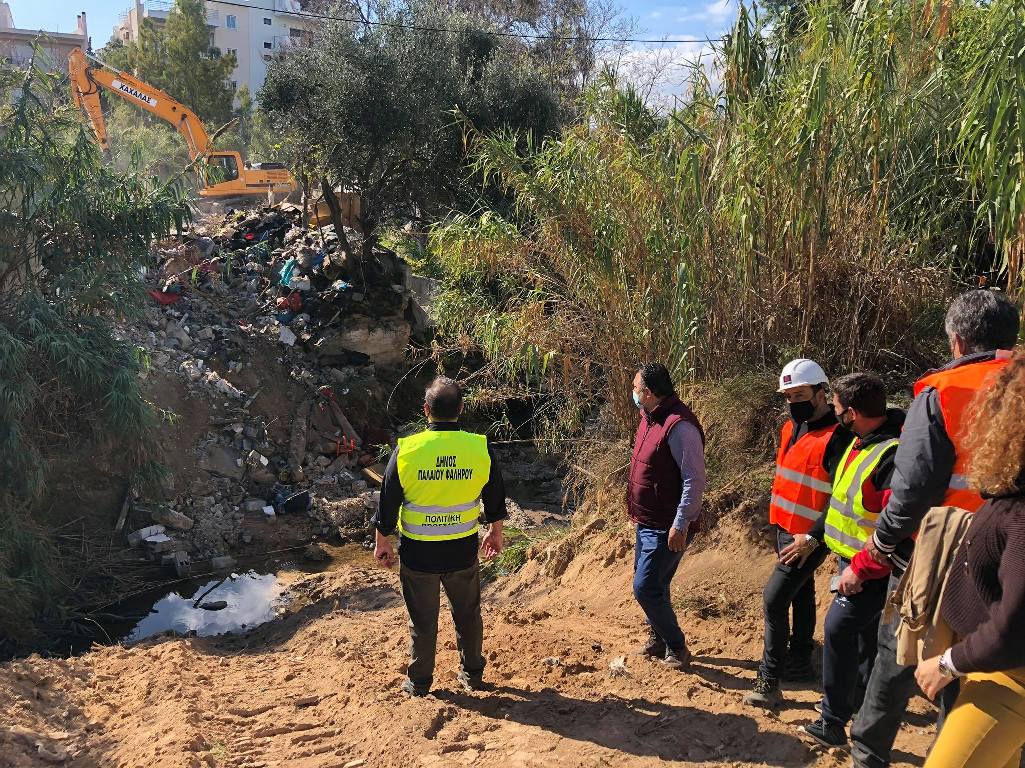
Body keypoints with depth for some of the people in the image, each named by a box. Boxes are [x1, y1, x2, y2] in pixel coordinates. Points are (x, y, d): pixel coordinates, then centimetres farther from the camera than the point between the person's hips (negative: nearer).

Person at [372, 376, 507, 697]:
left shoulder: (406, 450, -15)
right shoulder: (481, 448, -10)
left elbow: (387, 501, -6)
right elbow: (495, 497, 3)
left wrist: (382, 541, 9)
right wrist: (496, 532, 20)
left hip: (418, 553, -1)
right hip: (463, 551, 2)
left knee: (423, 619, 15)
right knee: (468, 614, 22)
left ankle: (419, 682, 30)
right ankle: (472, 674, 37)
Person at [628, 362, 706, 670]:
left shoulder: (678, 426, -23)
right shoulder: (649, 418, 8)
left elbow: (694, 480, -24)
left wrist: (681, 525, -24)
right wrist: (638, 513, 20)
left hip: (668, 528, -10)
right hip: (648, 522, 10)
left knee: (646, 588, -7)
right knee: (650, 585, 19)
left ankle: (676, 648, 11)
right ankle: (658, 638, 37)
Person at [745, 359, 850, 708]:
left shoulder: (837, 437, -19)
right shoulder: (791, 428, 8)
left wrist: (812, 538, -23)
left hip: (808, 538, -9)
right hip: (784, 528, 9)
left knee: (774, 600, -10)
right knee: (800, 594, 20)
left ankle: (769, 680, -2)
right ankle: (800, 662, 33)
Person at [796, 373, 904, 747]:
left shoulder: (893, 456, -29)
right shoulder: (861, 442, 4)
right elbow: (843, 499, 16)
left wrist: (860, 569, -25)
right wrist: (812, 536, 18)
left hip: (871, 571, -9)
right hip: (851, 561, 10)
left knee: (838, 629, -8)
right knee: (863, 632, 21)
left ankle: (834, 722, 4)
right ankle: (859, 700, 39)